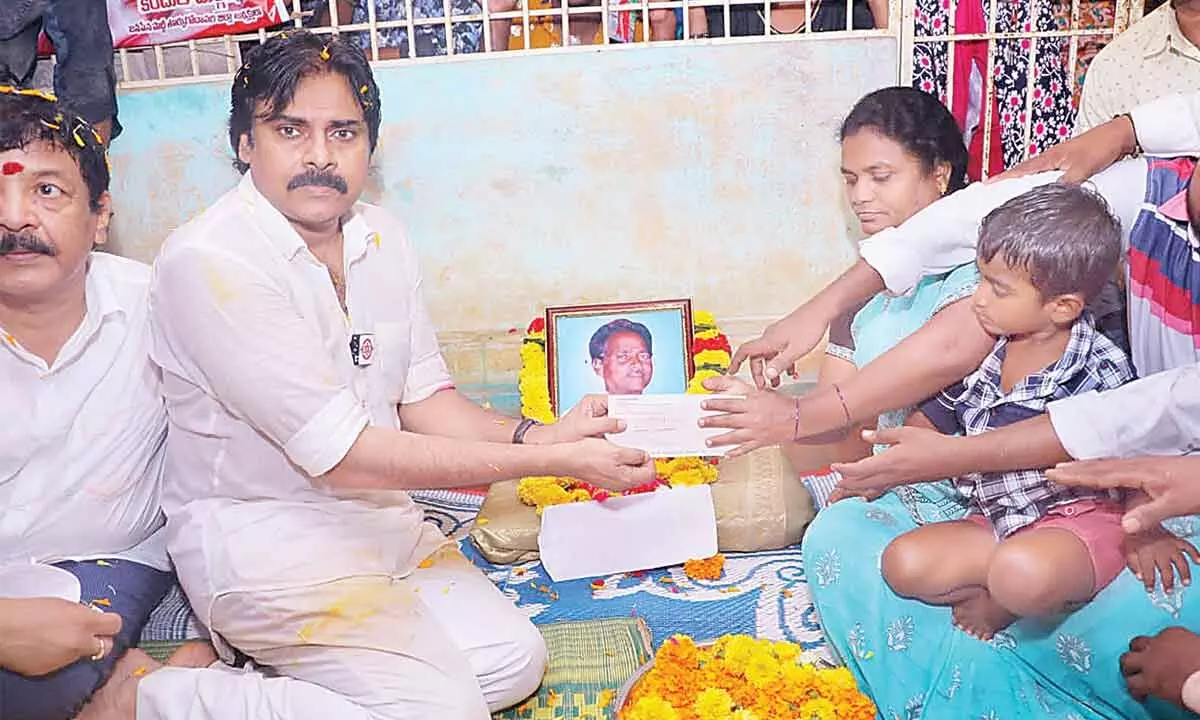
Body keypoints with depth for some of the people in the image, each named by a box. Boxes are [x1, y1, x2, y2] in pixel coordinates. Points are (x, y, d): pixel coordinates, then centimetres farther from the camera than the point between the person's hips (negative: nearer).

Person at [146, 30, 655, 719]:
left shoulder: (382, 236, 3)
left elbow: (423, 398, 8)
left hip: (378, 515, 8)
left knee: (514, 661, -3)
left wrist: (537, 434, -13)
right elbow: (345, 454, -25)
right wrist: (552, 461, -24)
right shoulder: (210, 262, -21)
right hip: (260, 534, -7)